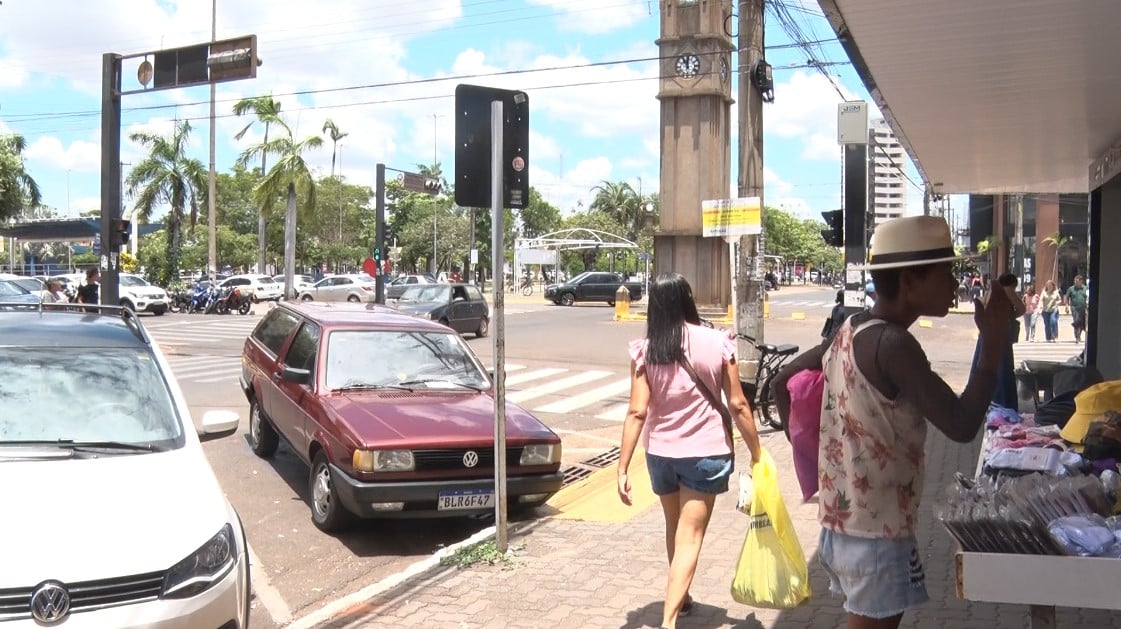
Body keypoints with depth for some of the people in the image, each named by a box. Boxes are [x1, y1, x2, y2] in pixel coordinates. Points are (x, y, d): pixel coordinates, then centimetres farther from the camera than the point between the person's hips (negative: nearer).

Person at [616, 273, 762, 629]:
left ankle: (680, 597, 41)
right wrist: (756, 455, 4)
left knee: (675, 529, 23)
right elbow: (737, 405, -5)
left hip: (660, 452, 2)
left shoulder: (645, 350, -8)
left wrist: (622, 469, -8)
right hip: (706, 452, -2)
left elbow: (637, 413, -11)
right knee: (690, 537, 1)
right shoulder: (717, 343, -8)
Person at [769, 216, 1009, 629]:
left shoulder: (851, 330, 6)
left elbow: (782, 381, 15)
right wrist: (993, 342, -16)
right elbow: (961, 426, -24)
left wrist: (806, 445, 12)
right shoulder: (893, 344, -20)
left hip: (841, 521, 9)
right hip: (876, 531, -9)